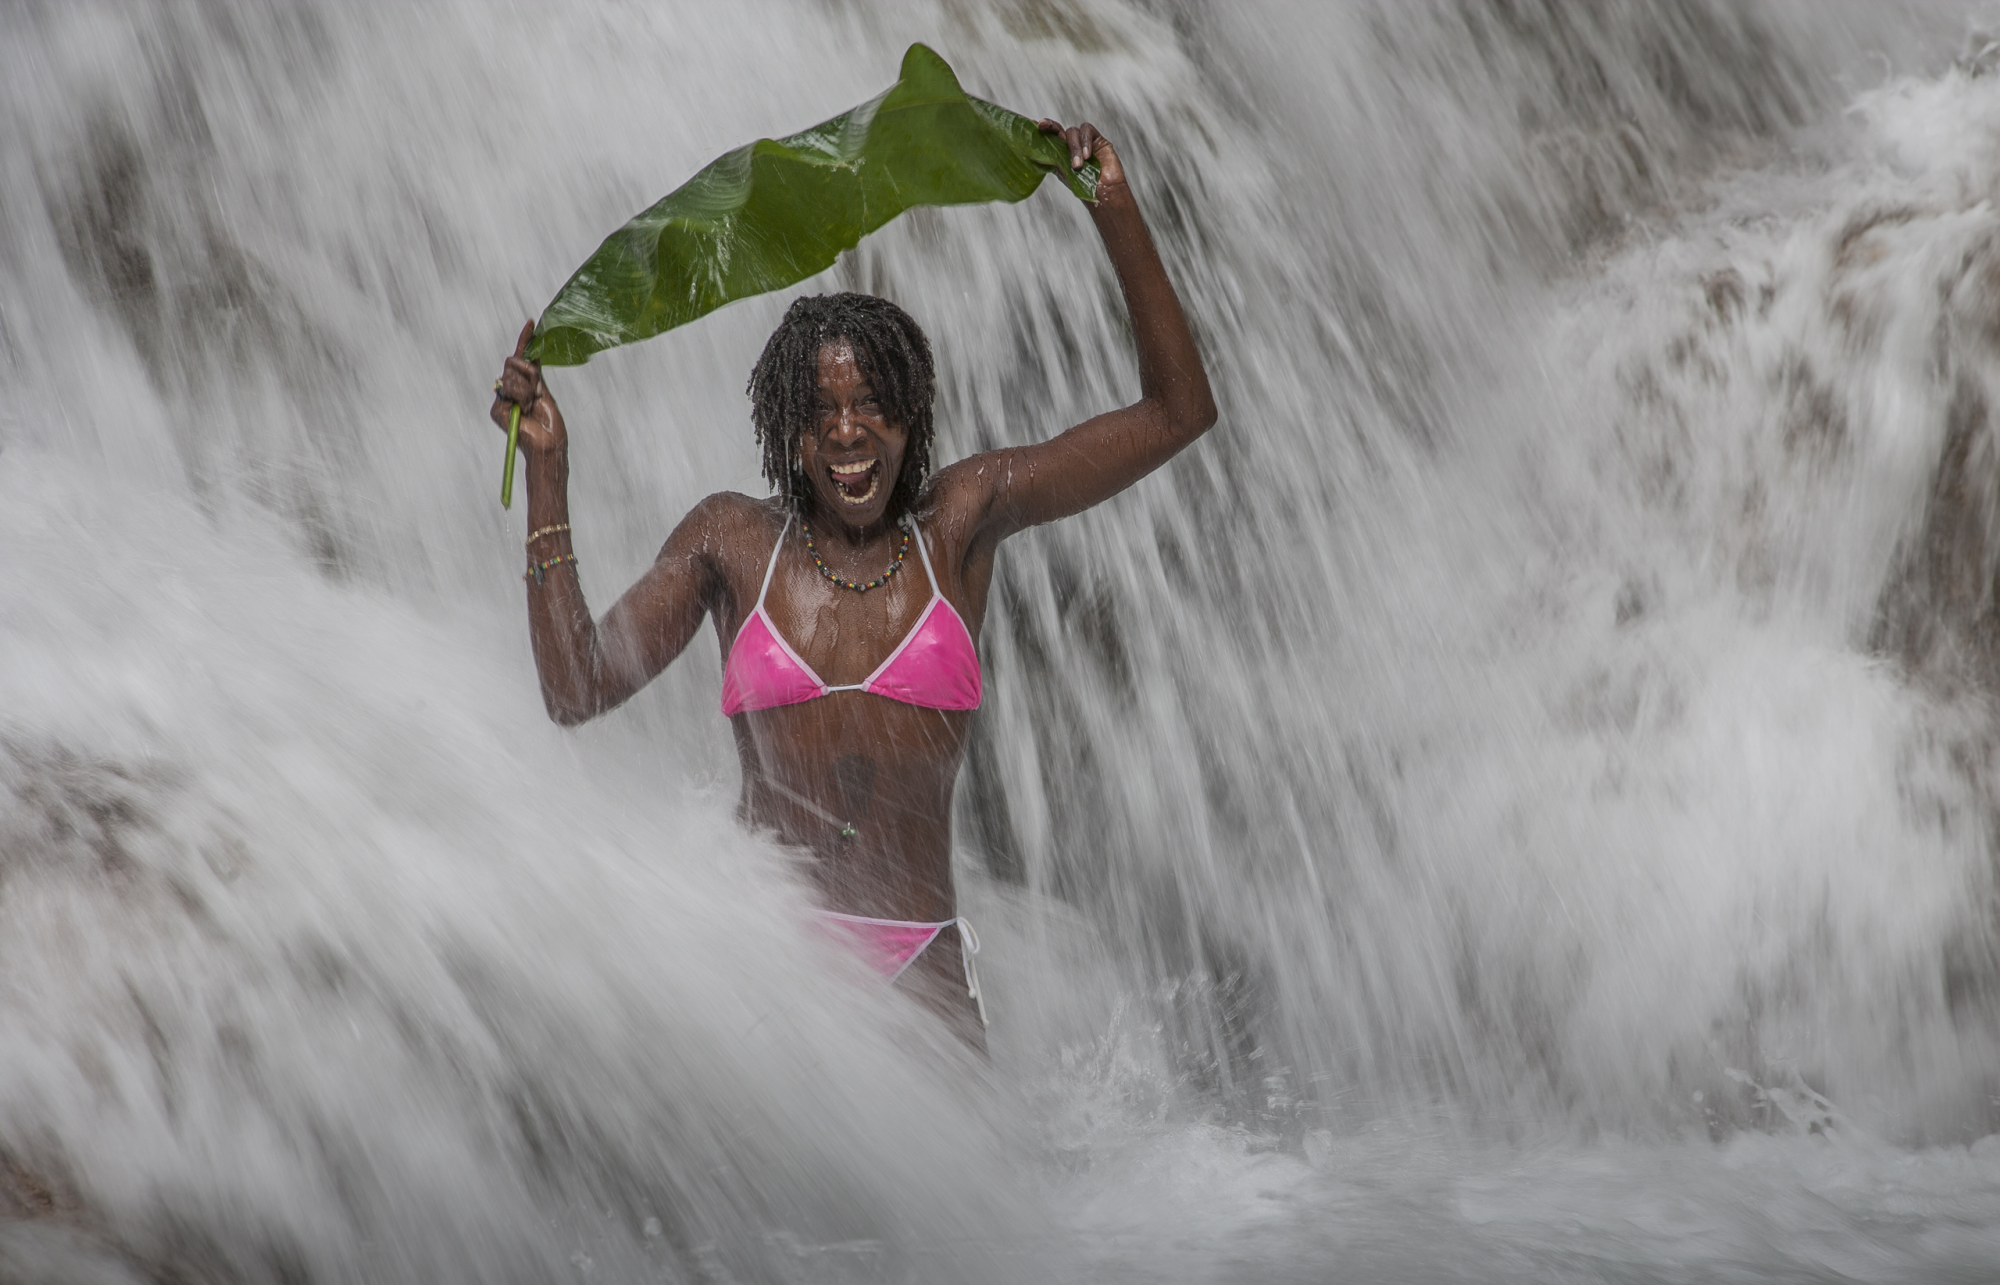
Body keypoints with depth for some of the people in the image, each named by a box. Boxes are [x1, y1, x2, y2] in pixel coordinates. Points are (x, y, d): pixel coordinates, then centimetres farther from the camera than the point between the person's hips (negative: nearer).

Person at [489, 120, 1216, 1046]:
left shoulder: (960, 520, 8)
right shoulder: (734, 540, 10)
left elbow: (1178, 411, 7)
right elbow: (577, 689, 2)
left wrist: (1115, 214, 1)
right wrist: (546, 469, 0)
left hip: (916, 968, 1)